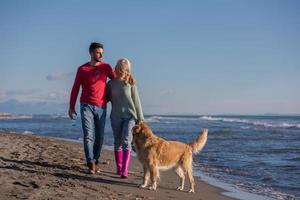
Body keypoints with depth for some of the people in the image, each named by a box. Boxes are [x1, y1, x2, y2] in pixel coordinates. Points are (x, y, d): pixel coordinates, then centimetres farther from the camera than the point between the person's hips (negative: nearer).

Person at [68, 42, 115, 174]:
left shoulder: (106, 67, 8)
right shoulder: (82, 69, 3)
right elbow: (75, 89, 6)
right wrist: (71, 107, 5)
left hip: (101, 107, 2)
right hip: (86, 106, -2)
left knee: (100, 137, 4)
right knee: (88, 136, -10)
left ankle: (95, 161, 16)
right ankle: (91, 163, -13)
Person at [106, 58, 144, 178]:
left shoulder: (130, 83, -2)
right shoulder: (111, 83, 4)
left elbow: (136, 101, 0)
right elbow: (107, 98, 15)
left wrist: (140, 118, 0)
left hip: (130, 116, -3)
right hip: (116, 117, 3)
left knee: (126, 142, -14)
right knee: (118, 142, 9)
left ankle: (125, 170, -18)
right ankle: (119, 167, 20)